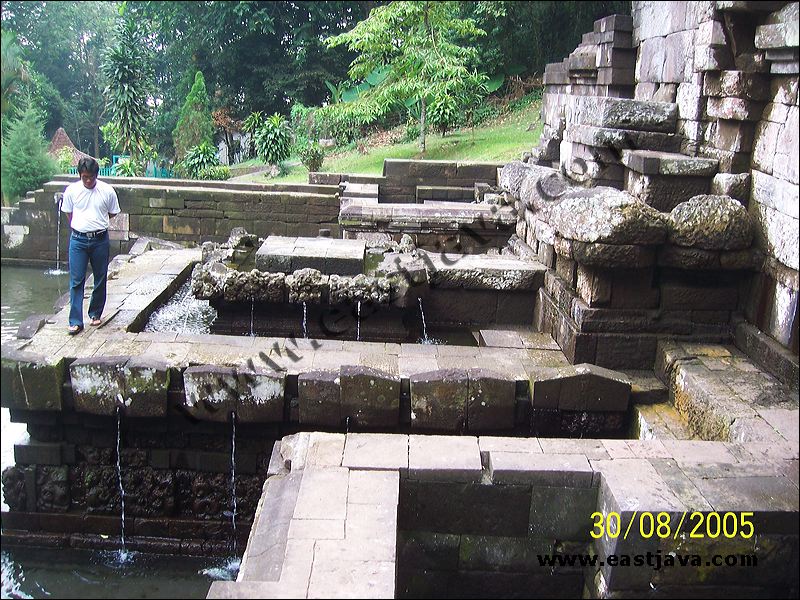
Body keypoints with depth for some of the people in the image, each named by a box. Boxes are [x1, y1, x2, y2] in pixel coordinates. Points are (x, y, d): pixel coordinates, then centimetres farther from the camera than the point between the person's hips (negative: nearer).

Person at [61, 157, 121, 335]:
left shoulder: (107, 191, -6)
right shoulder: (71, 190, -3)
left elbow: (113, 213, 9)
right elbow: (68, 213, 12)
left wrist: (97, 223, 10)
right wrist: (79, 226, 10)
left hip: (100, 239, 0)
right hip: (78, 240, 0)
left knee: (100, 279, 10)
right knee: (76, 281, -3)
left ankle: (95, 313, 29)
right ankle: (76, 321, -1)